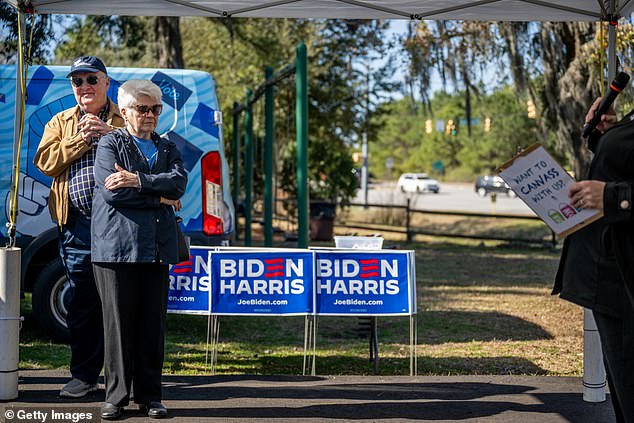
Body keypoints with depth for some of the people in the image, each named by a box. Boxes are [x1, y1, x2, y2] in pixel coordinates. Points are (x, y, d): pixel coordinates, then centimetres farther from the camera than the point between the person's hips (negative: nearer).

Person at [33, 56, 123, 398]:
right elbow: (46, 162, 2)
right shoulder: (61, 123, 17)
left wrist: (108, 133, -15)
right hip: (77, 223, 2)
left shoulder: (123, 120, 9)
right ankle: (84, 374, 12)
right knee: (83, 301, 5)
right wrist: (80, 139, -7)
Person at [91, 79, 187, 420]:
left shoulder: (168, 149, 19)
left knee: (152, 325, 4)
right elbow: (112, 191, -10)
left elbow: (179, 181, -1)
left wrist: (137, 180, -13)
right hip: (117, 247, -4)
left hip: (156, 248, 4)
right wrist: (160, 198, -5)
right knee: (118, 323, -2)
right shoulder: (110, 144, 5)